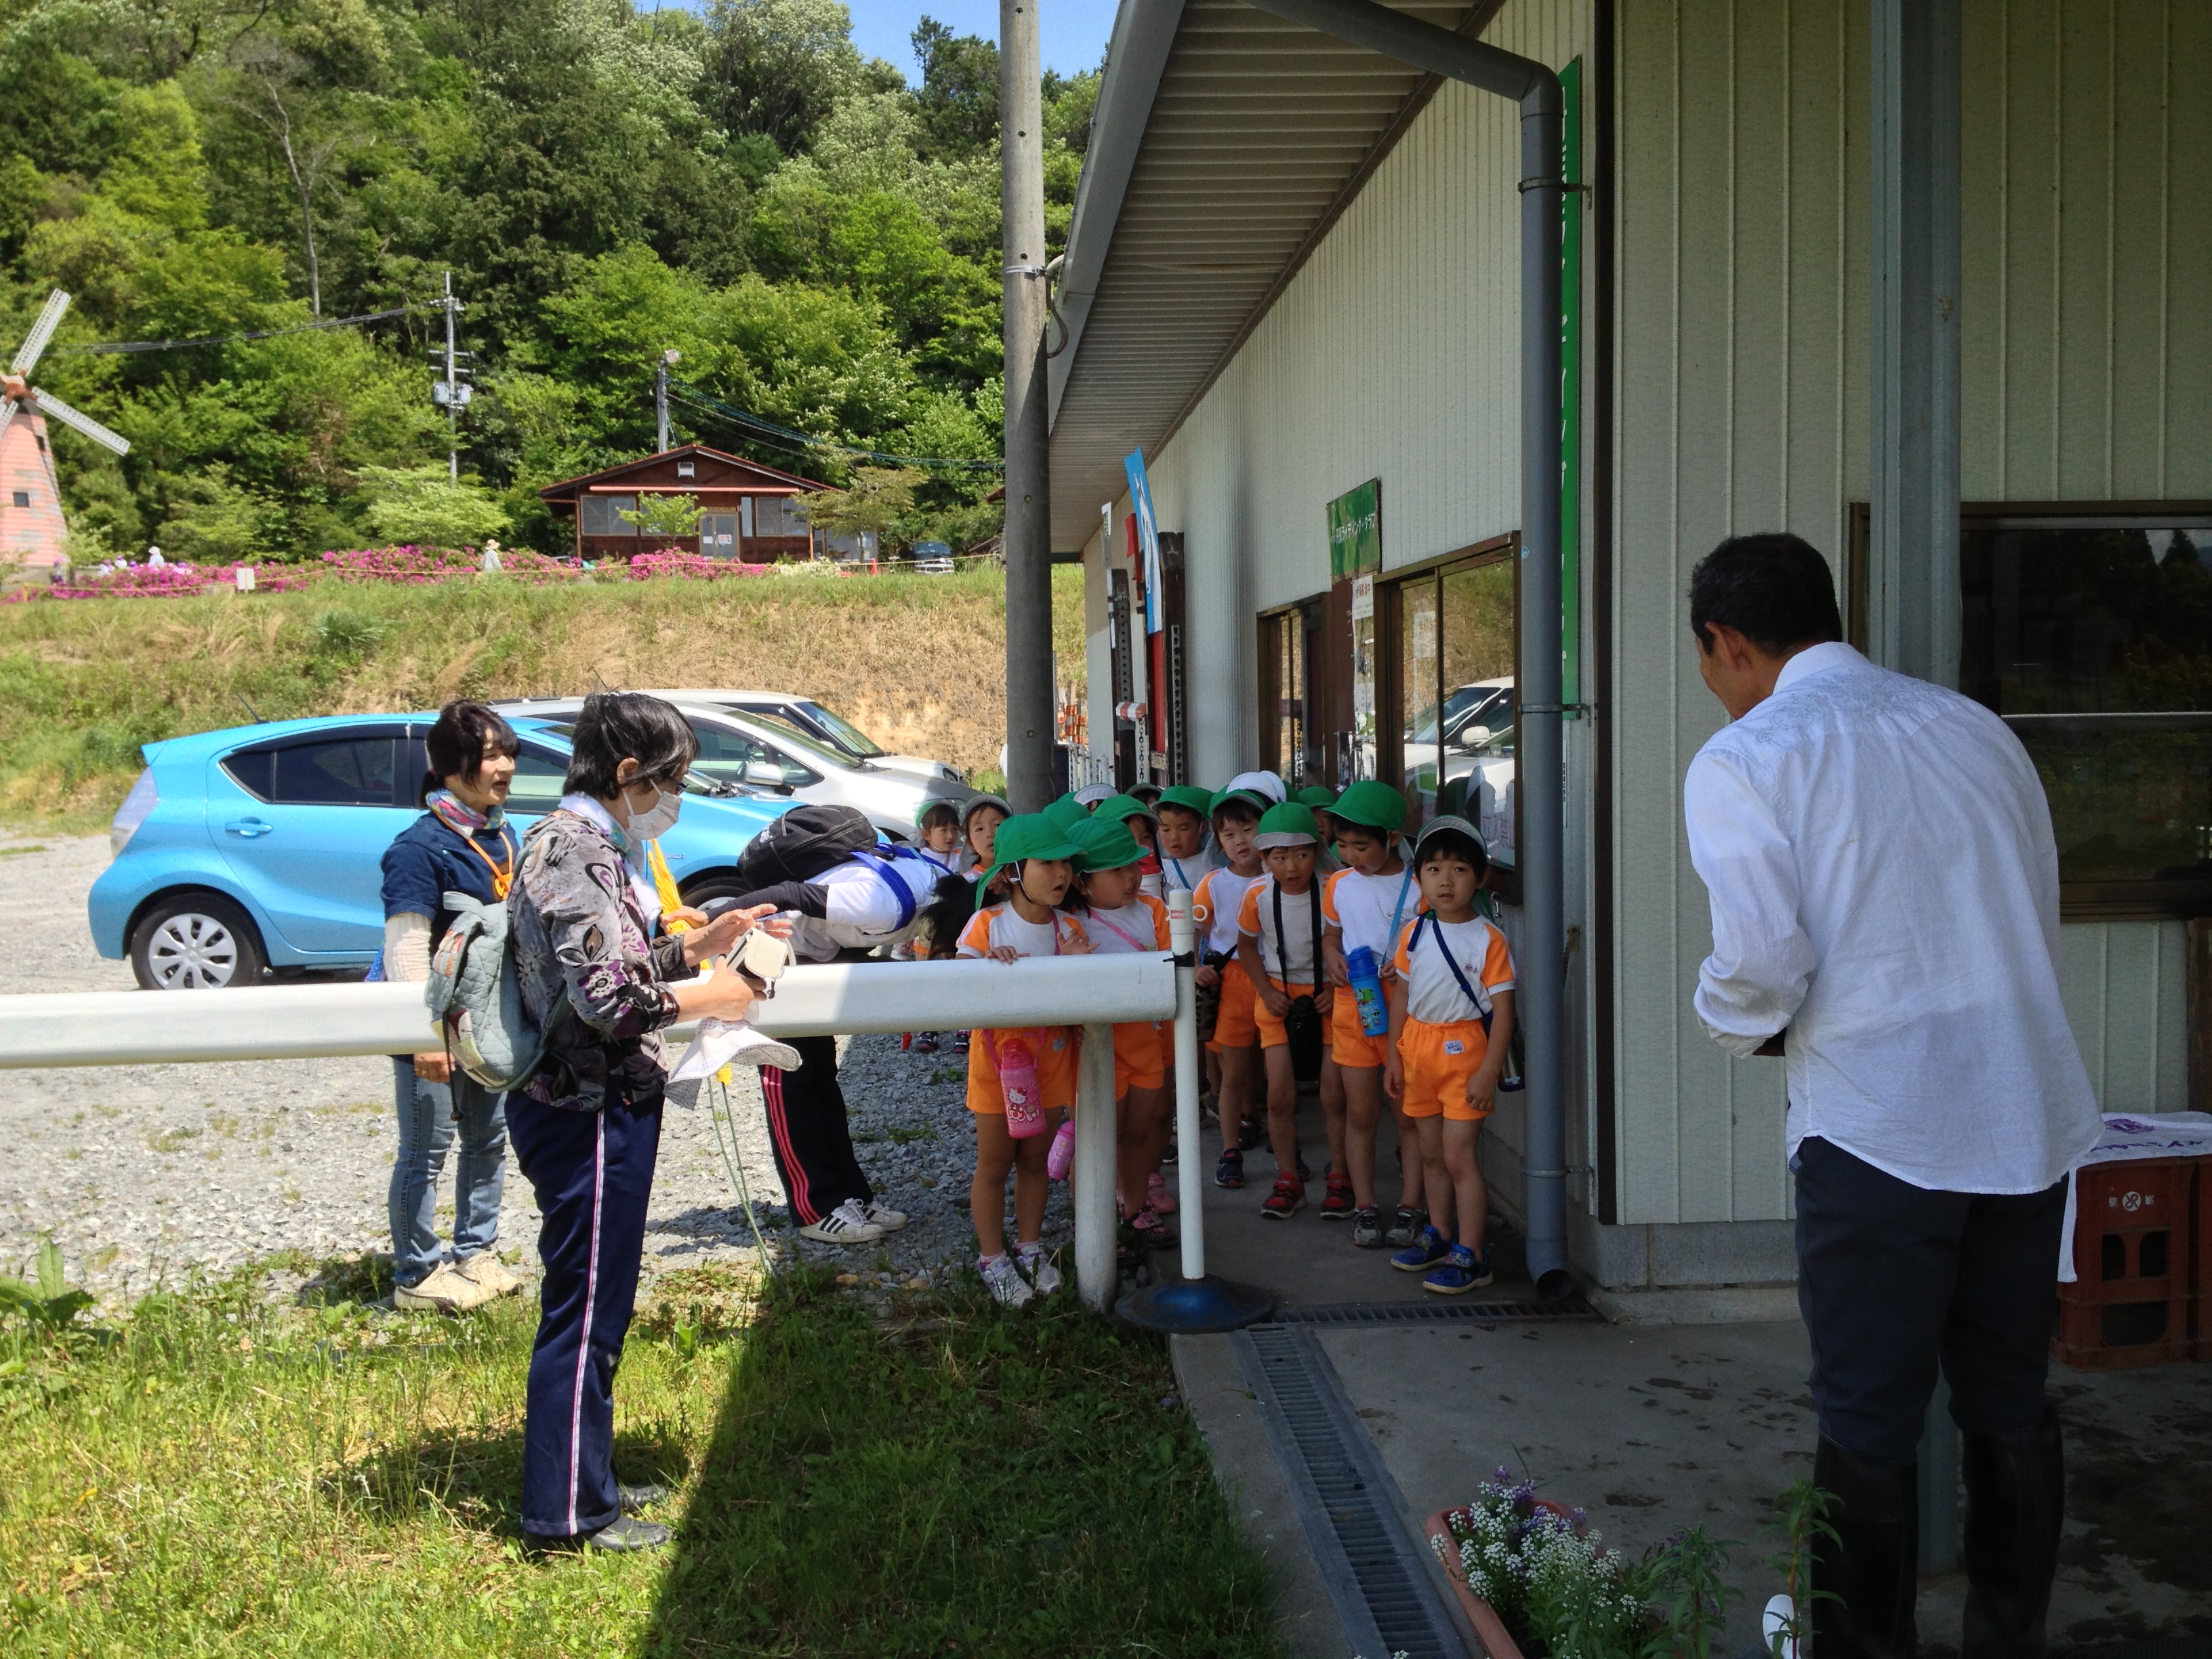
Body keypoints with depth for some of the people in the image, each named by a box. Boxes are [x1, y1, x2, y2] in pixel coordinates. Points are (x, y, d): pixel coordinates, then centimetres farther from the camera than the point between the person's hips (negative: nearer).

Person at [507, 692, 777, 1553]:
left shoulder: (587, 844, 13)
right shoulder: (575, 852, -19)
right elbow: (608, 1000, -25)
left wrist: (697, 943, 10)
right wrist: (711, 997, -13)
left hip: (602, 1105, 11)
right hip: (589, 1115, -11)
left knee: (594, 1304, 19)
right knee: (584, 1309, 0)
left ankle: (583, 1477, 32)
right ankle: (570, 1509, 11)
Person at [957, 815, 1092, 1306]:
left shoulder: (1069, 930, -2)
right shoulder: (986, 924, -12)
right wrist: (988, 965, -29)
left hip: (1050, 1057, 3)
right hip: (998, 1054, -3)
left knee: (1035, 1159, 15)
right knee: (994, 1163, 5)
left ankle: (1029, 1249, 29)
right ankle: (992, 1259, 17)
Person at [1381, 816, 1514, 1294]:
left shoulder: (1488, 939, -10)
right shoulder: (1412, 933, 5)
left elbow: (1502, 1012, -11)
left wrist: (1489, 1072, -16)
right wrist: (1393, 1056, 10)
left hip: (1464, 1050, -5)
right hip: (1418, 1048, 6)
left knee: (1459, 1156, -7)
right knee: (1431, 1154, 16)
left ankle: (1470, 1255, 0)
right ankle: (1439, 1234, 30)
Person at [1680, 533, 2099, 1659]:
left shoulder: (1744, 760, -8)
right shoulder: (1975, 726, 11)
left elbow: (1763, 963, -17)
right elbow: (2040, 914, 13)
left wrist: (1737, 1023, 6)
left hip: (1878, 1126, -6)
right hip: (2032, 1114, 6)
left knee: (1869, 1421, 6)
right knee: (2011, 1406, 16)